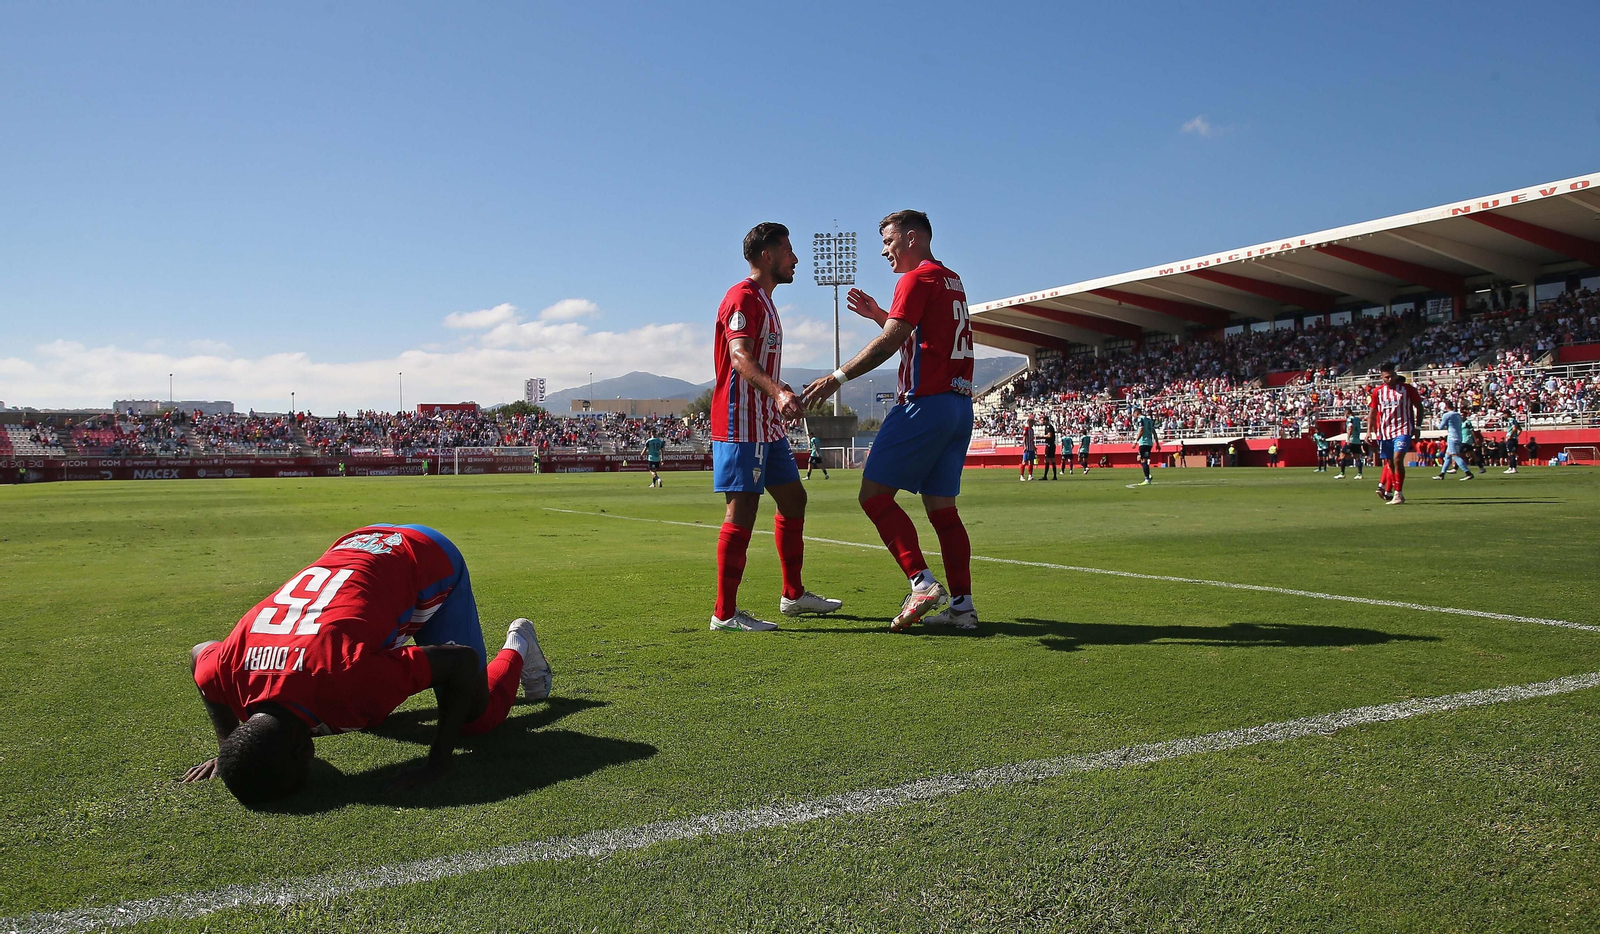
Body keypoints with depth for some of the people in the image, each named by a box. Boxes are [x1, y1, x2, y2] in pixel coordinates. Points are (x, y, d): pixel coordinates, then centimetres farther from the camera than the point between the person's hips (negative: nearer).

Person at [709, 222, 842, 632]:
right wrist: (779, 393, -41)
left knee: (793, 499, 14)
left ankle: (793, 594, 25)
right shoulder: (742, 297, -11)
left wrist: (783, 399, 33)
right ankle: (725, 613, -5)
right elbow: (740, 358, -26)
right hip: (741, 424, -11)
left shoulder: (764, 302, 21)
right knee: (742, 509, -10)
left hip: (767, 424, 11)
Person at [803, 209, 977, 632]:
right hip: (960, 405, 9)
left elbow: (889, 342, -18)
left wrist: (839, 377, -20)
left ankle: (922, 582, -14)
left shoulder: (918, 278, -6)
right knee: (942, 508, 9)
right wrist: (878, 314, 28)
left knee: (874, 494, -5)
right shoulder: (952, 280, 21)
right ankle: (962, 605, 6)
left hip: (925, 403, -9)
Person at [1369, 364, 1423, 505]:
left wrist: (1417, 426, 4)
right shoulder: (1377, 391, 7)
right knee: (1389, 463, 9)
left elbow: (1418, 406, 9)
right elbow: (1372, 412, 13)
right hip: (1384, 431, 3)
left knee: (1397, 459, -17)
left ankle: (1398, 494, -12)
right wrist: (1370, 431, 6)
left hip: (1403, 430, -3)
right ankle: (1388, 491, 20)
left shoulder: (1407, 388, 1)